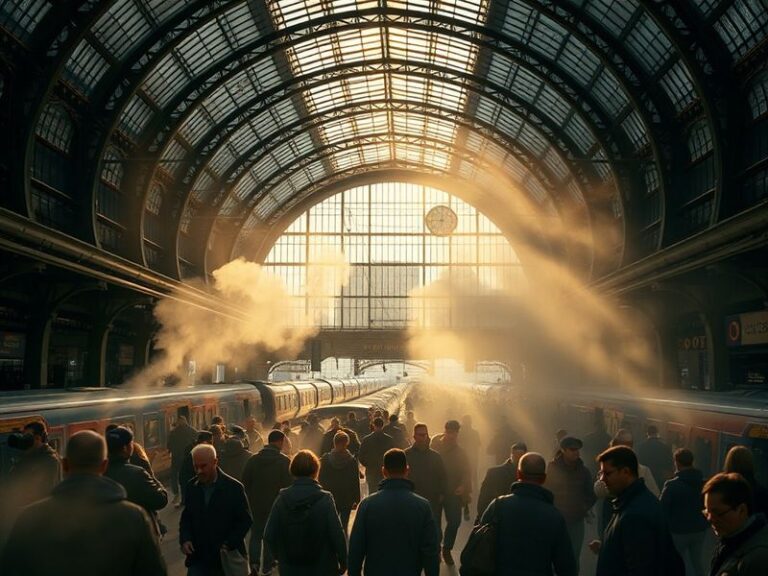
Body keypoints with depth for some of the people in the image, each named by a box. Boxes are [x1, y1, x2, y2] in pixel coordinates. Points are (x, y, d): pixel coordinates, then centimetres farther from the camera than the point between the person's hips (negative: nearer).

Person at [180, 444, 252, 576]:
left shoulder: (234, 487, -10)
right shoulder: (192, 487, 1)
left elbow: (245, 521, -6)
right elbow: (186, 518, 11)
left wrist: (228, 545, -16)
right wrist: (185, 539, -7)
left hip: (227, 557, -3)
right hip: (198, 557, 3)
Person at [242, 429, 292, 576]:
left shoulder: (253, 459, -1)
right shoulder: (284, 461, -12)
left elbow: (245, 483, 1)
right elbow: (288, 485, -11)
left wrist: (248, 501, 10)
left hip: (256, 504, 2)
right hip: (275, 505, -2)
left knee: (256, 534, 14)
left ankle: (254, 560, -5)